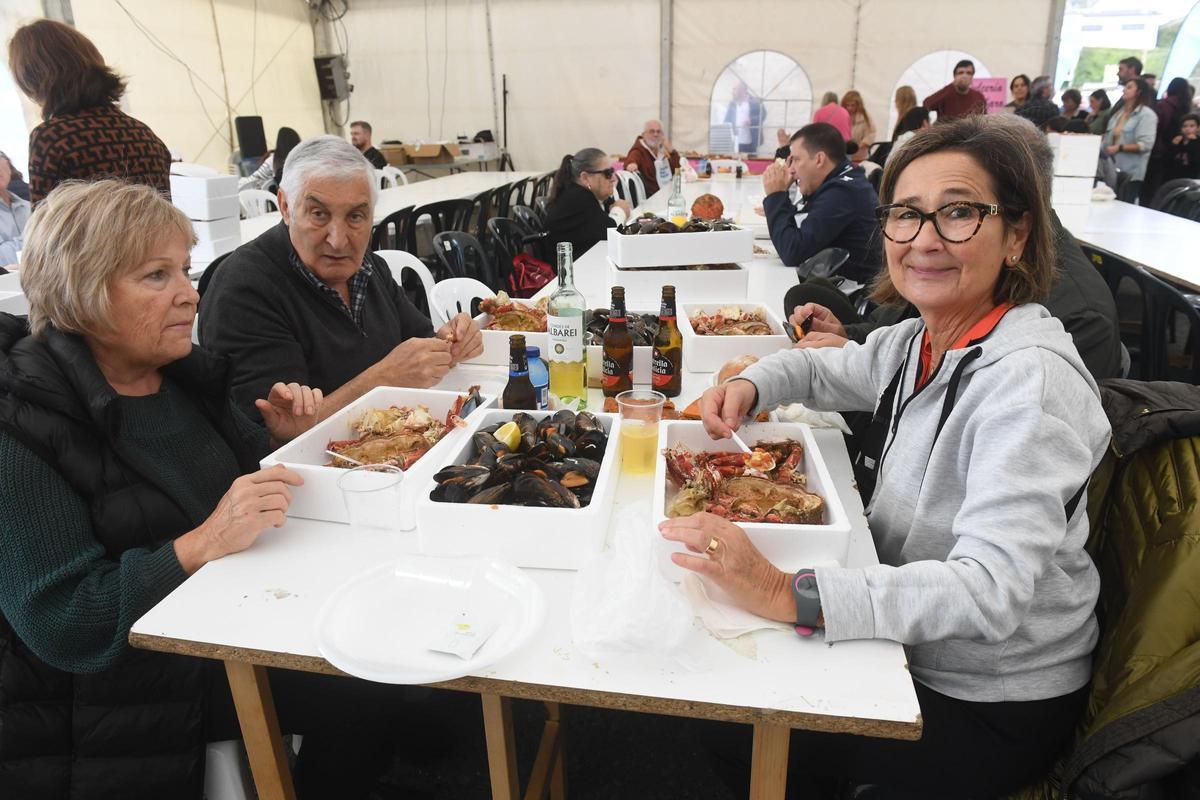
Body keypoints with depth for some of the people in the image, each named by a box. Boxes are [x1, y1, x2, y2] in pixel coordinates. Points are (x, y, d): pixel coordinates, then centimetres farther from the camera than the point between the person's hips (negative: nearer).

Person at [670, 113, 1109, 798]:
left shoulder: (1030, 377, -28)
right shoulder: (919, 341, -2)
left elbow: (989, 590, -36)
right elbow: (823, 368, 16)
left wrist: (788, 594, -44)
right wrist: (749, 386, -5)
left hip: (991, 709, -7)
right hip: (914, 650, 7)